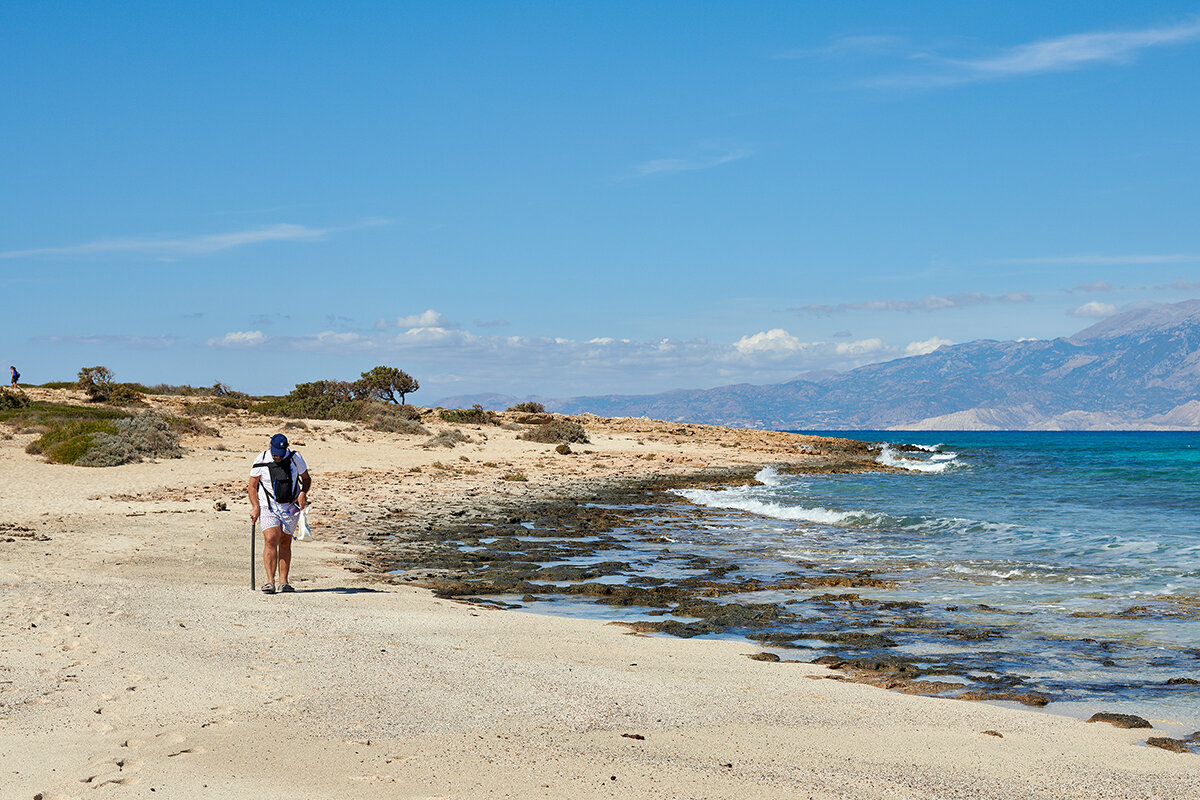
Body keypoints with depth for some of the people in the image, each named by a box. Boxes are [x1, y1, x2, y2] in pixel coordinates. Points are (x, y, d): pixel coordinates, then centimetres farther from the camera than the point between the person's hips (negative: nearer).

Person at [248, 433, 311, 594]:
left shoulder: (295, 458, -4)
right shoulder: (261, 461, -7)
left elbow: (307, 479, 10)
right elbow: (252, 486, 2)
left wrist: (303, 493, -9)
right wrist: (255, 507, -10)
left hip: (291, 507, 2)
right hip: (268, 506, -2)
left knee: (285, 543, 5)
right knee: (271, 540, -16)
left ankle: (283, 582, 10)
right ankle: (270, 581, -21)